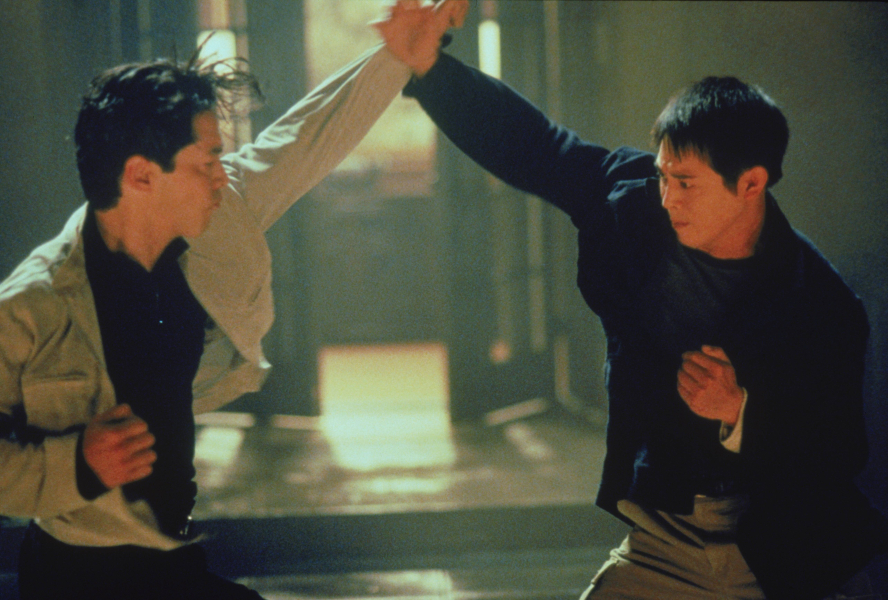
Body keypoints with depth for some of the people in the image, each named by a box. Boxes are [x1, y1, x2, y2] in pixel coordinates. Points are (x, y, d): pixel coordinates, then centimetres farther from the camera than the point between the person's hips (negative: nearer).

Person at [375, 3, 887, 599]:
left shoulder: (821, 303, -18)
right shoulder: (635, 202, -8)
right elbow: (528, 145, 2)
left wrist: (739, 414, -29)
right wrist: (427, 64, -4)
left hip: (786, 552, -3)